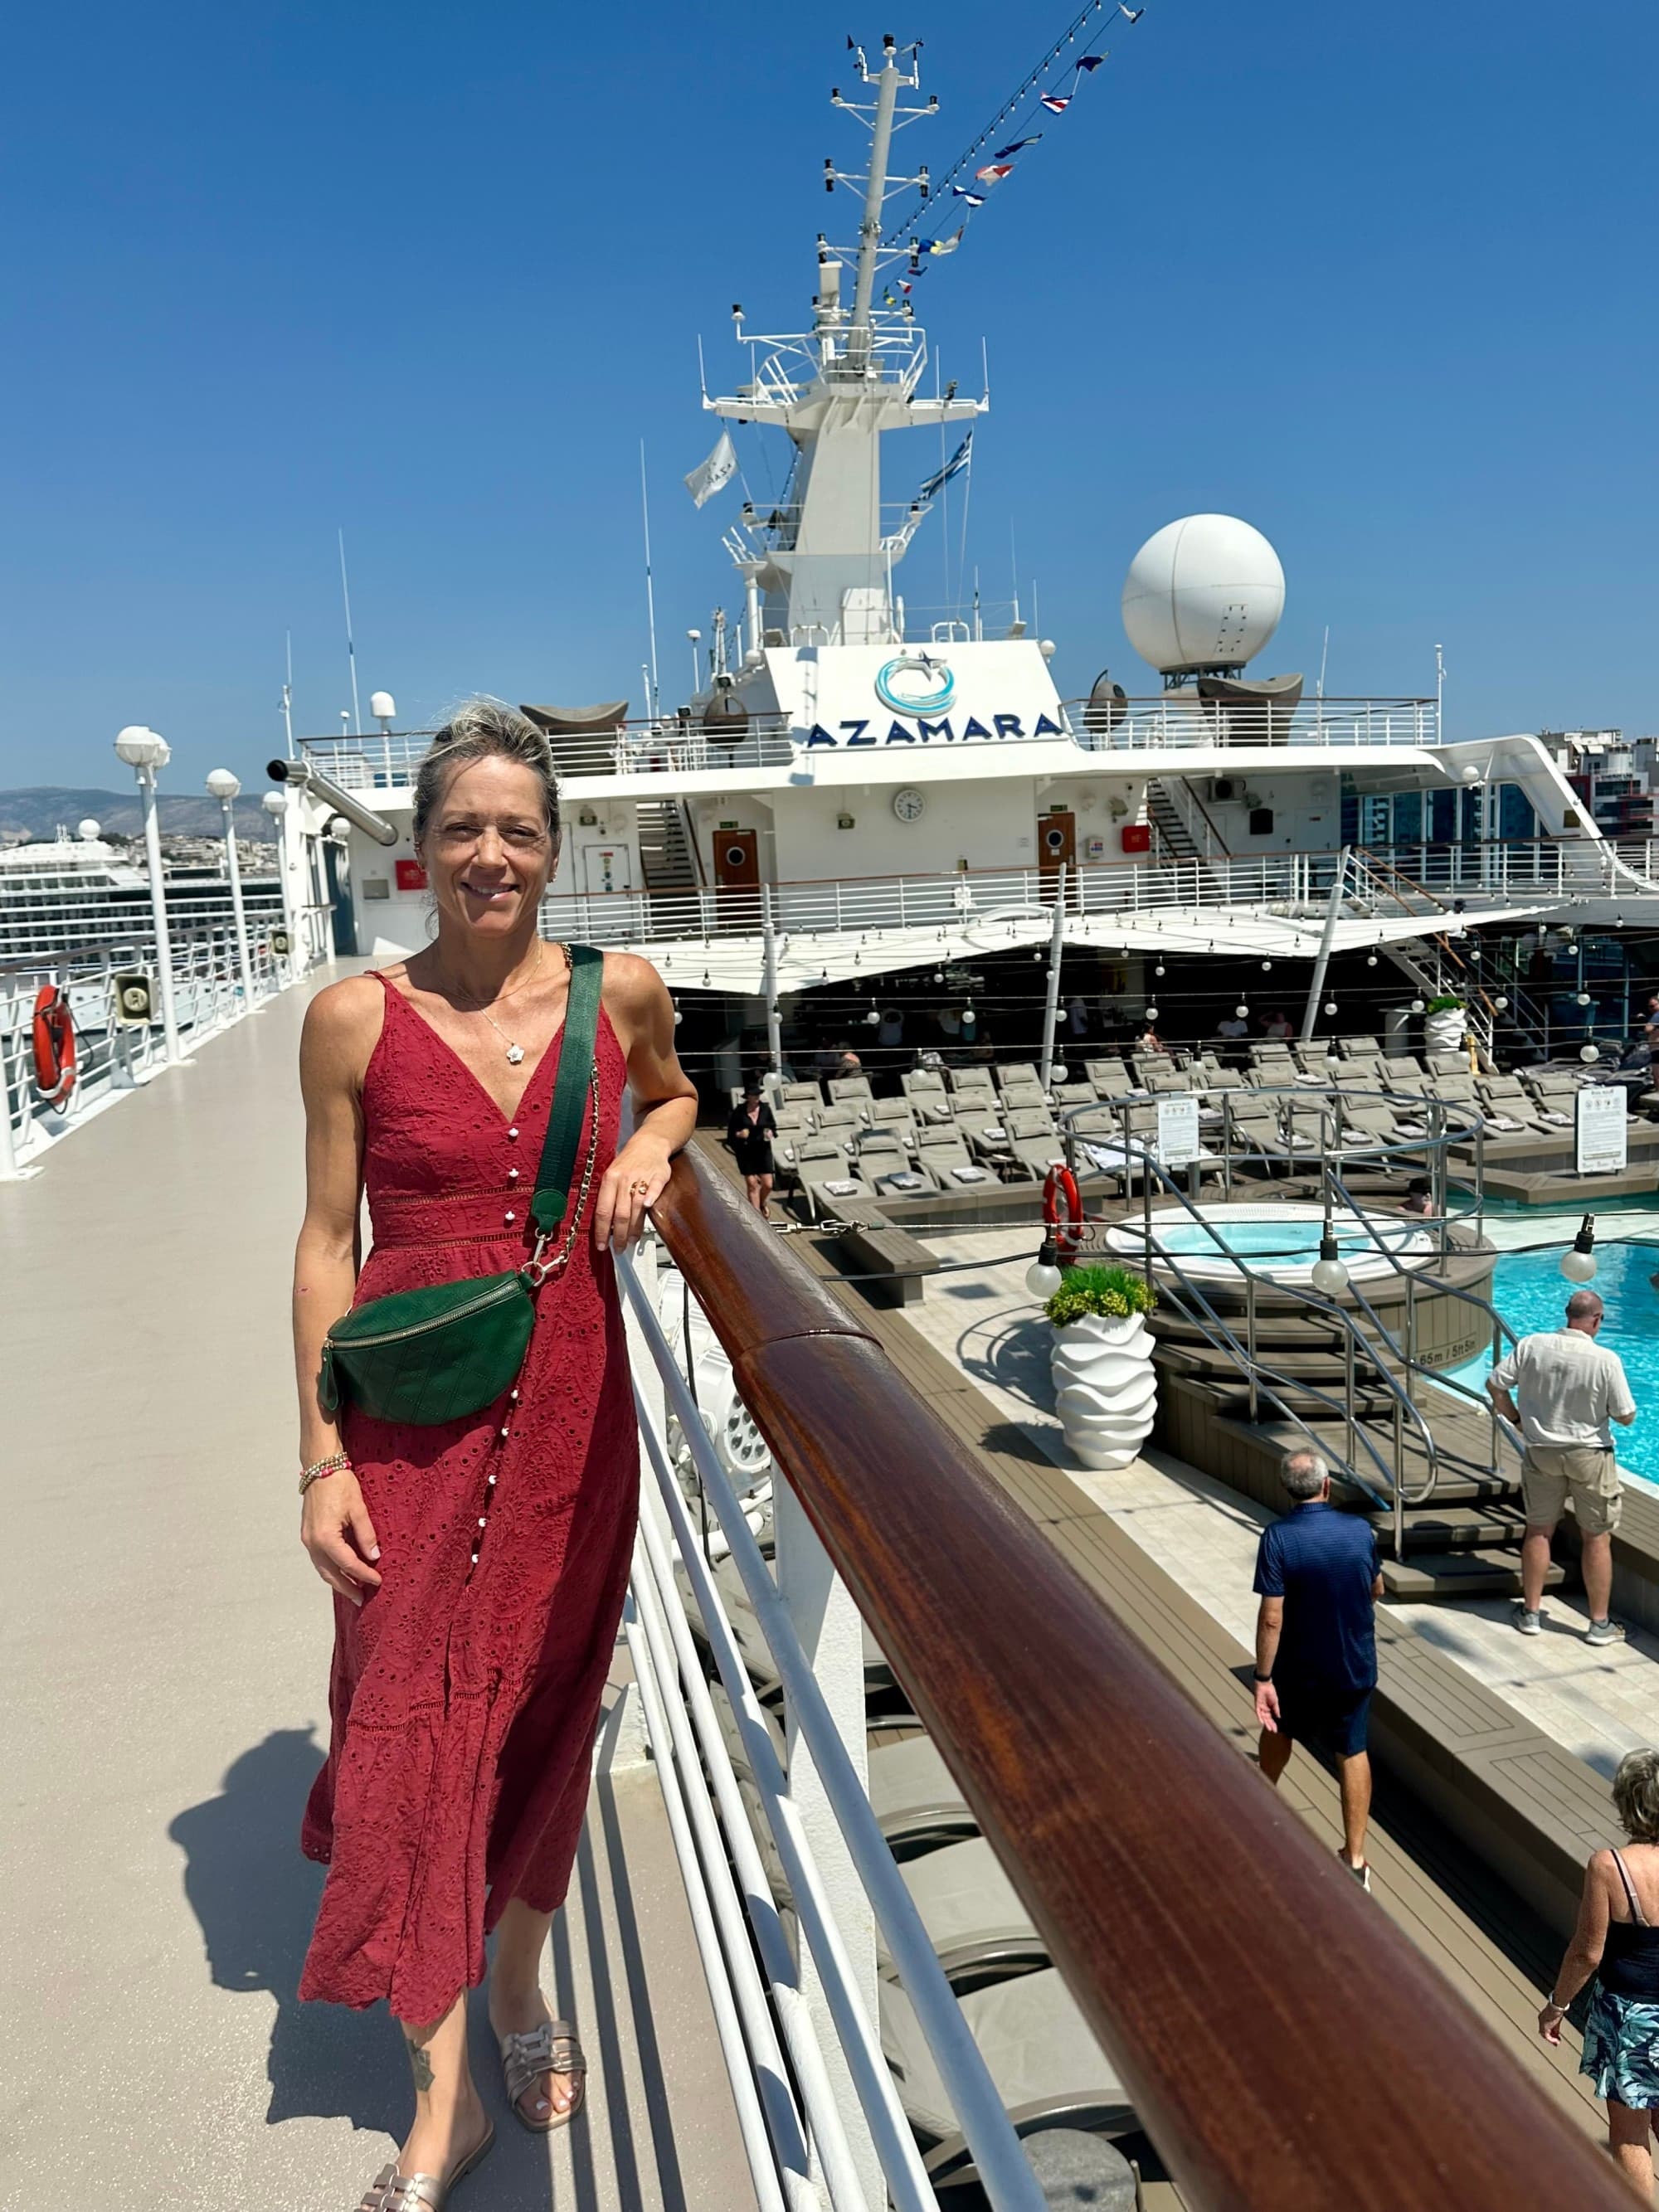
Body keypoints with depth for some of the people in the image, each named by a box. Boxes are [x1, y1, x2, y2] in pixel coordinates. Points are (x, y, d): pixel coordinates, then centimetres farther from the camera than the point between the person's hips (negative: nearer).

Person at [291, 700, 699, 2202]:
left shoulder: (621, 994, -1)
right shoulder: (358, 1017, -6)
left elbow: (674, 1091, 21)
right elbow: (327, 1244, -3)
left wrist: (651, 1142, -3)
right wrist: (324, 1458, -6)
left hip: (569, 1401, 2)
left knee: (544, 1709, 15)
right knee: (414, 1726, 5)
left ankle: (523, 1984, 41)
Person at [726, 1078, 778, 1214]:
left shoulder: (765, 1109, 0)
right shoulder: (739, 1112, -7)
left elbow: (773, 1125, 12)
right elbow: (730, 1132, 1)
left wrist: (771, 1133, -9)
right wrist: (739, 1134, -18)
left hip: (763, 1150, 2)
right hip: (746, 1152, -2)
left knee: (768, 1185, 1)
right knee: (752, 1184, 0)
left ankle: (761, 1204, 33)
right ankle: (757, 1213, 12)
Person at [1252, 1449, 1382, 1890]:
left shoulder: (1278, 1538, -21)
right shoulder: (1360, 1530, -11)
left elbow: (1271, 1617, -22)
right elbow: (1377, 1591, 7)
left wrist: (1263, 1678, -15)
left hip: (1297, 1669, -1)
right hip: (1355, 1666, 2)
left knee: (1279, 1730, 25)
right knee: (1353, 1754, 14)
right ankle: (1355, 1860, 17)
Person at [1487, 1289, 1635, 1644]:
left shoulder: (1532, 1345, -12)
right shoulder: (1606, 1360, -19)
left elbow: (1495, 1384, -5)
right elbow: (1625, 1417, -11)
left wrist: (1516, 1419, 10)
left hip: (1541, 1452, 3)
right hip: (1589, 1455, -3)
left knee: (1538, 1531, 16)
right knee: (1596, 1538, 11)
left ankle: (1531, 1612, 25)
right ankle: (1599, 1624, 20)